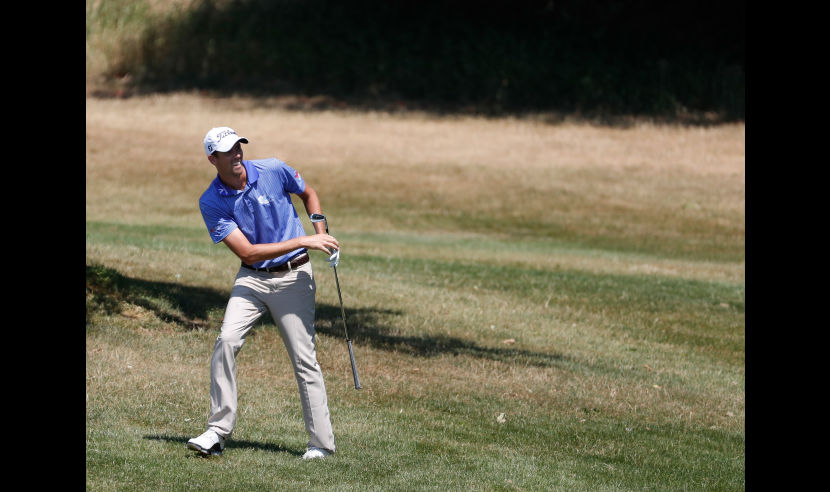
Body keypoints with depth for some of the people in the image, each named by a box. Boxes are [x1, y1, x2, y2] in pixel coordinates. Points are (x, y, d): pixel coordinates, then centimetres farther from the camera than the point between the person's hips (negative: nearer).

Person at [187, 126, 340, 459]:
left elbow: (308, 195, 14)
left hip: (293, 276, 0)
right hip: (252, 279, 0)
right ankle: (218, 432, -15)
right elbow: (247, 253, -17)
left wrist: (321, 233, -2)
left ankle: (321, 443, 6)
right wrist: (303, 241, -22)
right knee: (227, 341, -20)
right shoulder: (212, 202, -10)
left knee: (304, 358, -2)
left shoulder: (274, 171, -8)